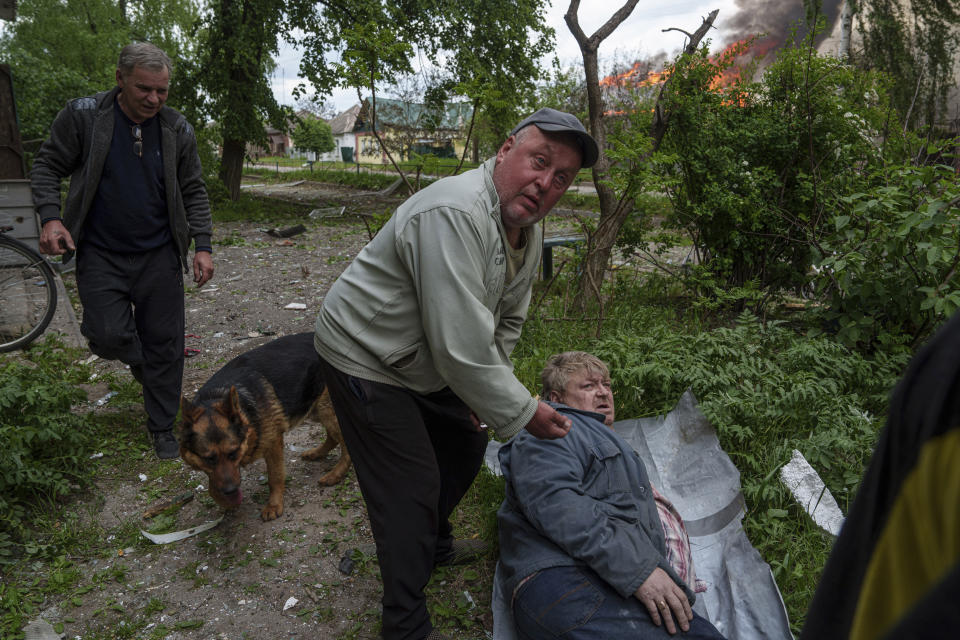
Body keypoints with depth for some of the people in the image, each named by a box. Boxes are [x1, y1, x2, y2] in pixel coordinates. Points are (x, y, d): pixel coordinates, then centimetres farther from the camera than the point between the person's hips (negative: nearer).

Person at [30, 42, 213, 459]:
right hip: (100, 254, -1)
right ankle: (139, 361, 31)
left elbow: (193, 191, 6)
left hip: (159, 256, 1)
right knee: (109, 337, -7)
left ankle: (162, 428, 20)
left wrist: (202, 246, -2)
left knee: (164, 345, 3)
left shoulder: (178, 130, 1)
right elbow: (48, 167, 2)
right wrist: (50, 216, -15)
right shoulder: (82, 115, -5)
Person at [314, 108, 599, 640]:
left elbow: (506, 323, 9)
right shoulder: (455, 214, -34)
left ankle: (432, 544, 46)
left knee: (465, 443, 20)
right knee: (411, 485, -5)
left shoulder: (527, 232, -2)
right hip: (364, 357, -9)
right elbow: (462, 349, -35)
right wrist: (522, 413, -23)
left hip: (424, 363, 9)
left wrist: (482, 393, 2)